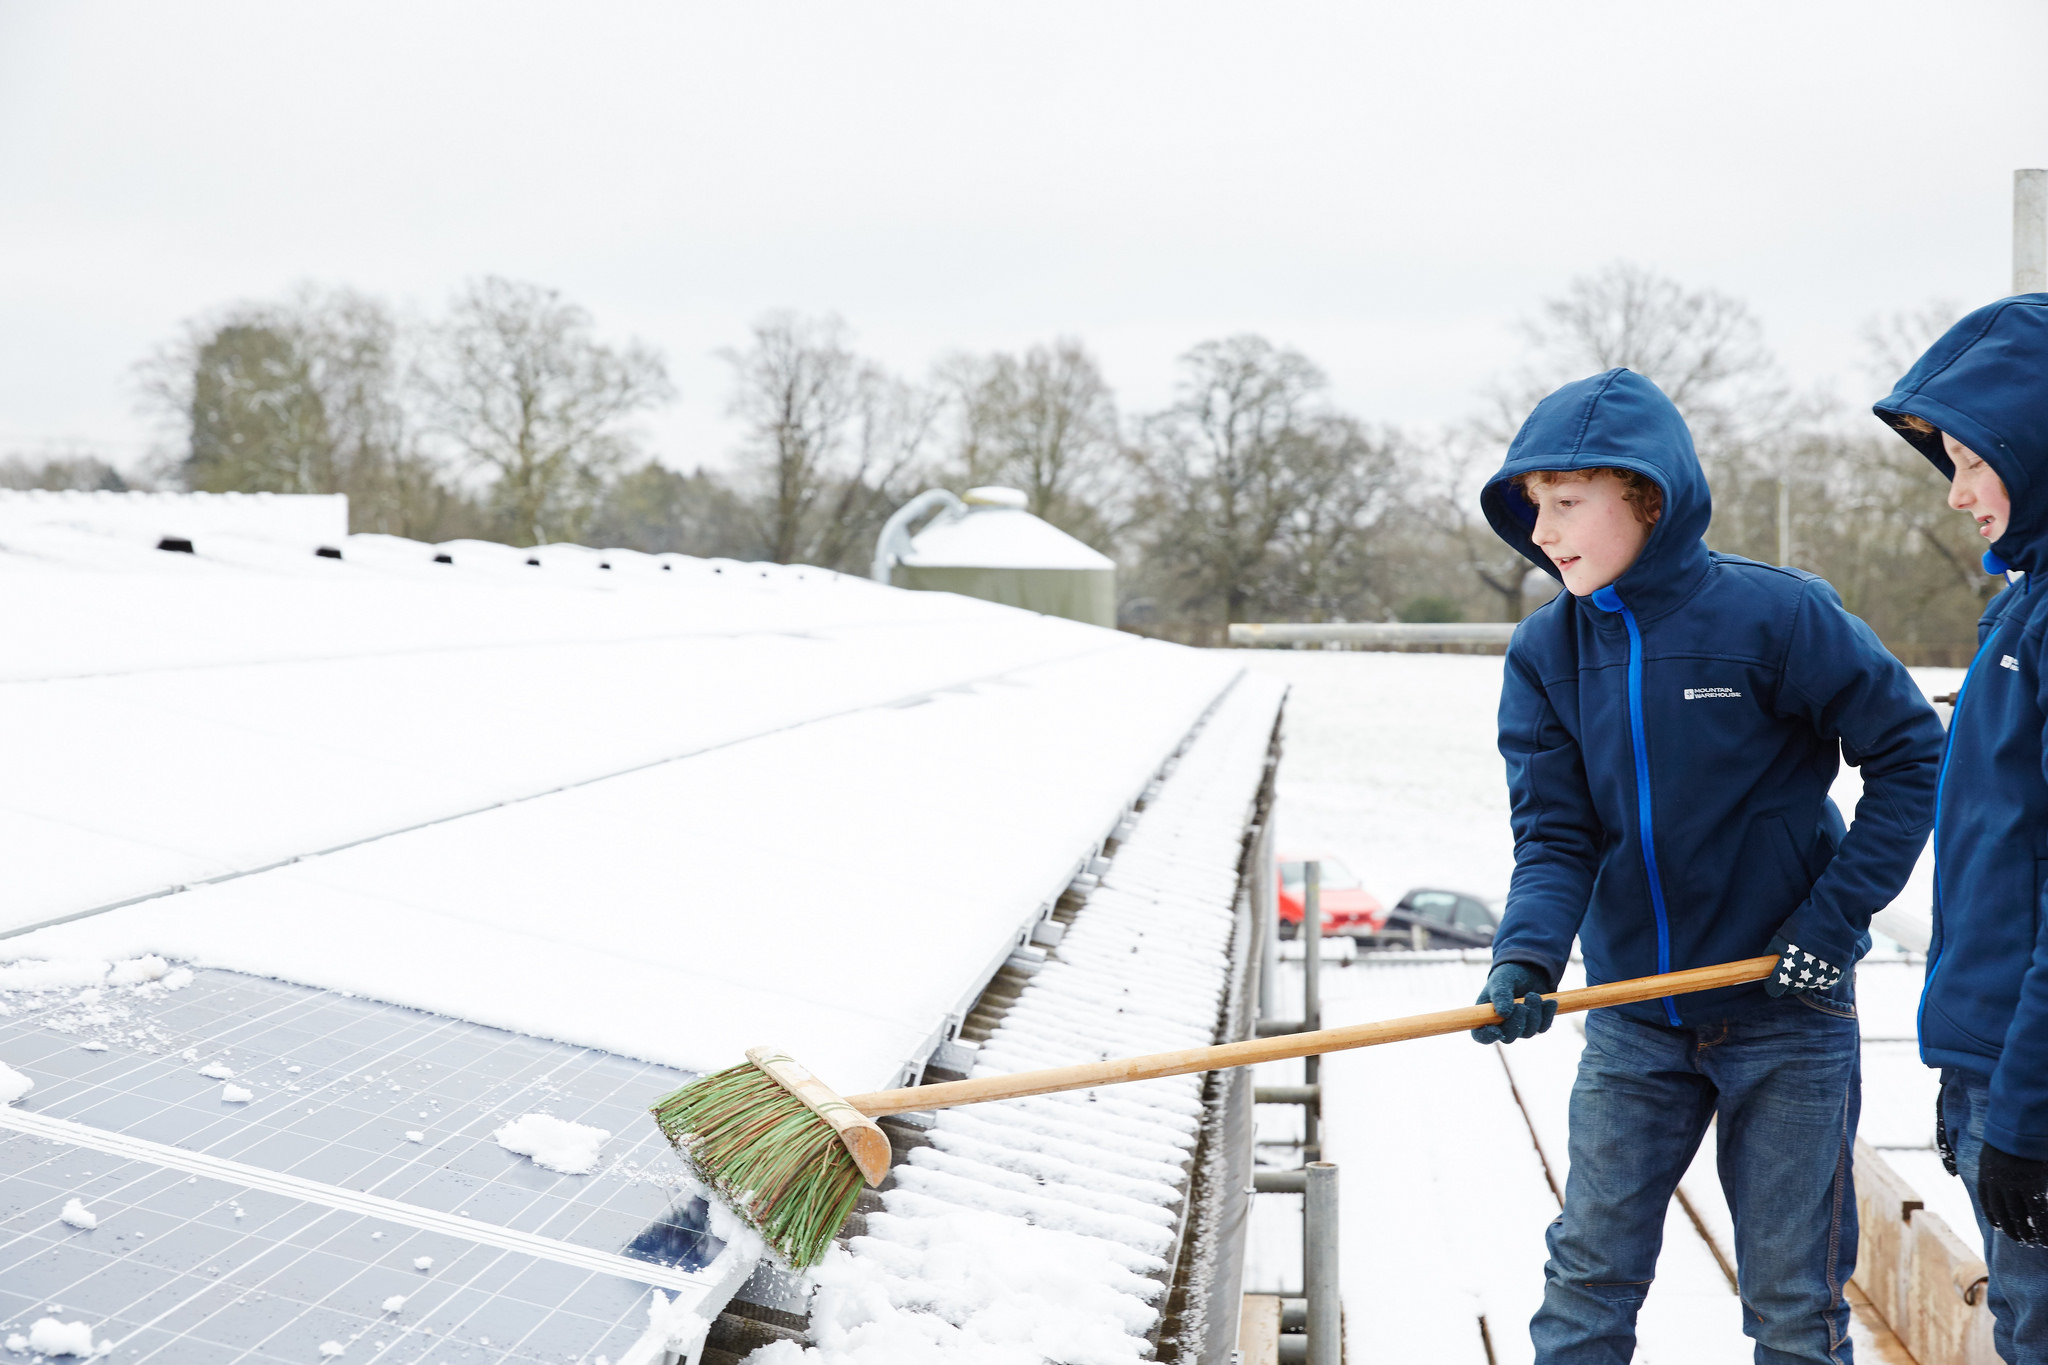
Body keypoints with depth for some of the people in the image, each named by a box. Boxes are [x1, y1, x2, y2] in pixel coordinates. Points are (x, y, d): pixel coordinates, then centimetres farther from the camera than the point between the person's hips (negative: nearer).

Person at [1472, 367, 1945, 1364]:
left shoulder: (1776, 614, -16)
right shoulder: (1545, 651, -3)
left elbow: (1911, 753, -7)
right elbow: (1553, 833, -6)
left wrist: (1834, 917, -11)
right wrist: (1526, 955, -25)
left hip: (1785, 1013, -3)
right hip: (1633, 1019, 4)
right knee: (1587, 1281, 8)